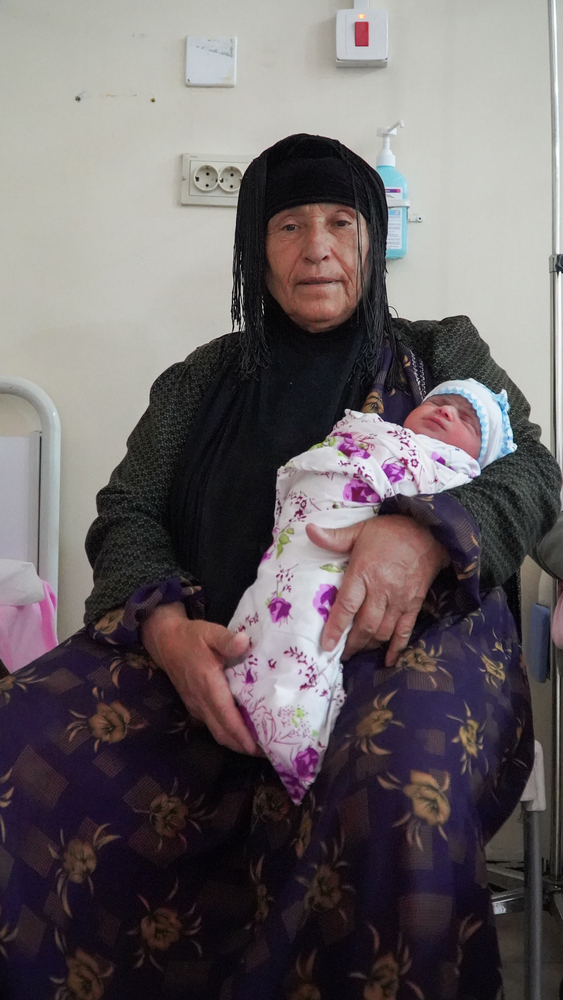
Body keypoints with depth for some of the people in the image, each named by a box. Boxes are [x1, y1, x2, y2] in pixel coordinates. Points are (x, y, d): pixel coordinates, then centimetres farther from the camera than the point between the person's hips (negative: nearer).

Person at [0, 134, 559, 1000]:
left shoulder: (443, 354, 19)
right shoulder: (202, 382, 21)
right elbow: (126, 514, 11)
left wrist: (424, 536, -18)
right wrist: (166, 626, -14)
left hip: (405, 634, -2)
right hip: (220, 648, 3)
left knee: (399, 789, -39)